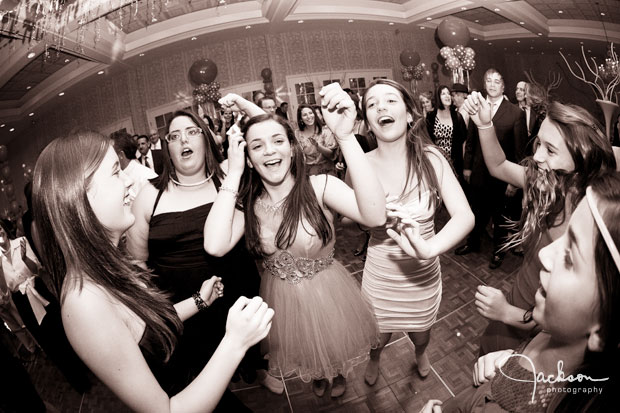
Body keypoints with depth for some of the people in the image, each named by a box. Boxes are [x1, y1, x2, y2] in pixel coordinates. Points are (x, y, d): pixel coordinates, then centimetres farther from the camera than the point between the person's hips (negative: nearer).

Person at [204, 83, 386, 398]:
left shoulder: (320, 187, -23)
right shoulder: (249, 204, -14)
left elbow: (375, 215, -41)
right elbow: (215, 246, -32)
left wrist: (345, 136, -48)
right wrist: (233, 174, -28)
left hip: (328, 294, -2)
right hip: (282, 299, 3)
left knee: (336, 346, 25)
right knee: (304, 352, 29)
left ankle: (339, 374, 62)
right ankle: (317, 376, 65)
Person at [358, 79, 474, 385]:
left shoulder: (430, 158, -18)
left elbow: (465, 216, -25)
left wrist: (429, 247, -43)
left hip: (423, 272, 1)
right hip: (380, 272, 0)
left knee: (420, 333, 27)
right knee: (378, 337, 23)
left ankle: (420, 353, 67)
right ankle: (374, 359, 62)